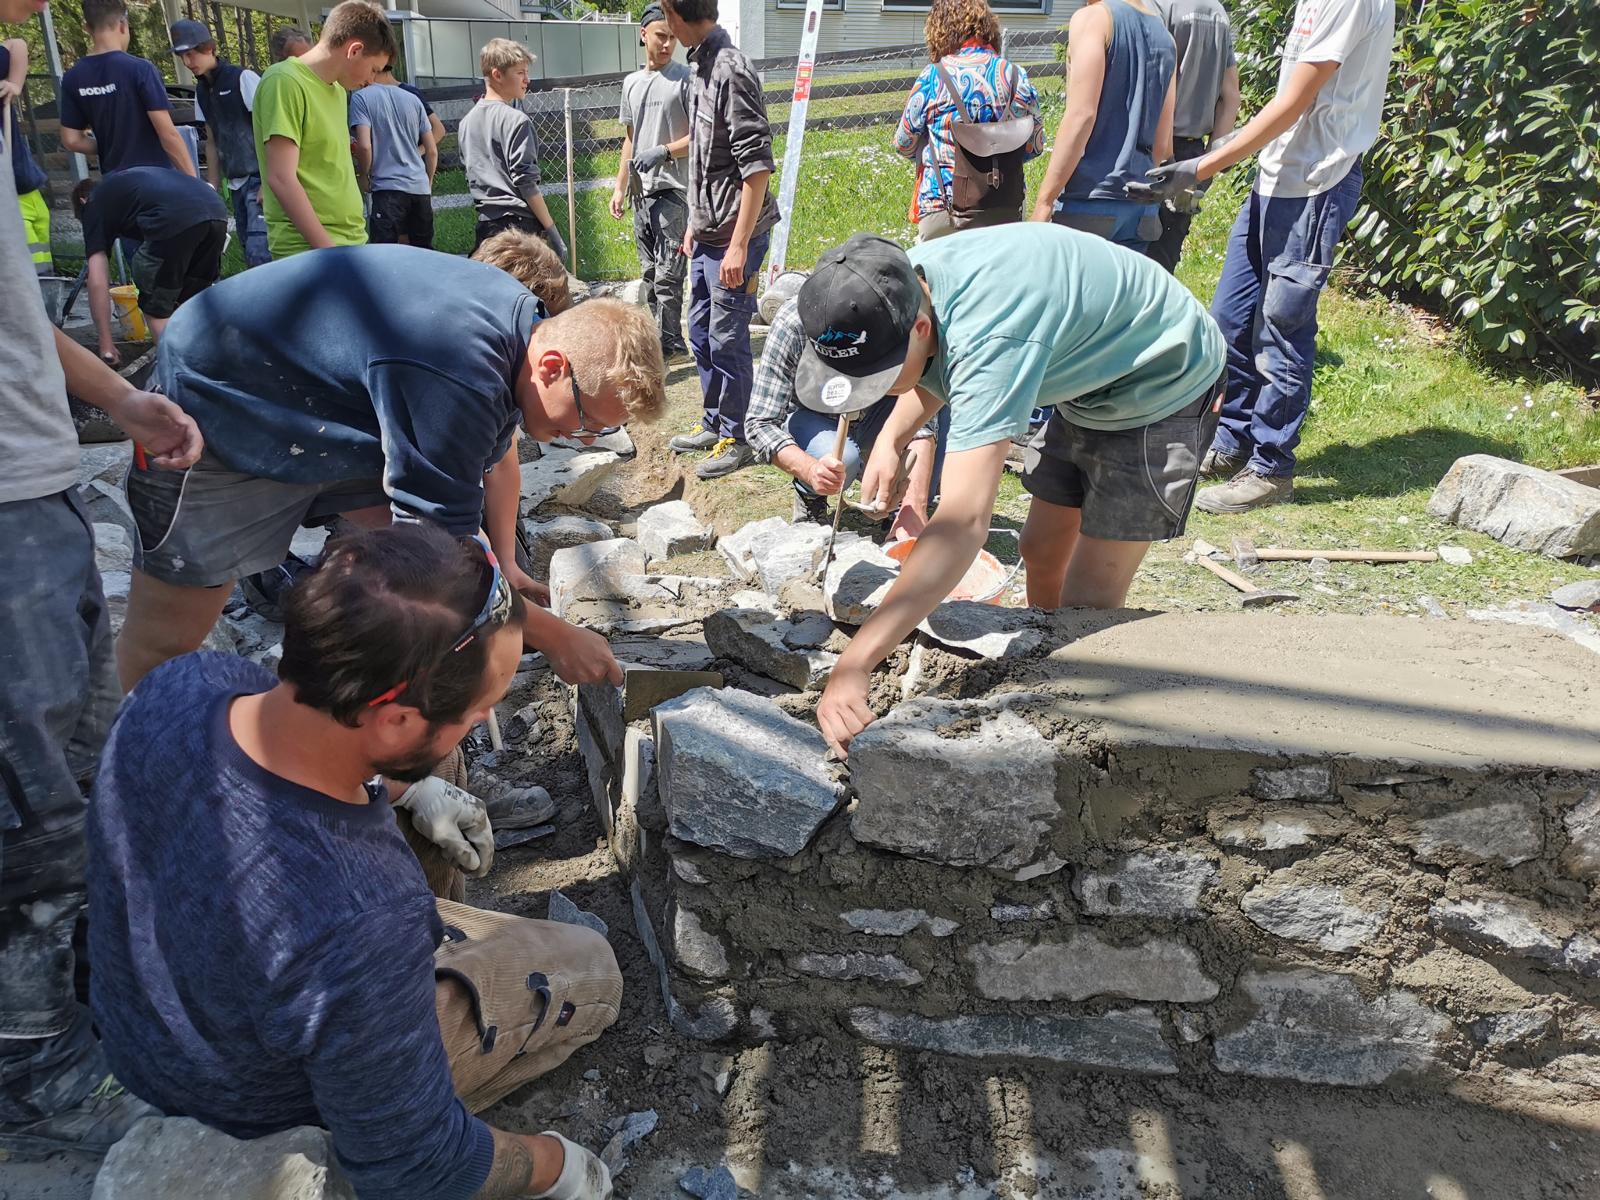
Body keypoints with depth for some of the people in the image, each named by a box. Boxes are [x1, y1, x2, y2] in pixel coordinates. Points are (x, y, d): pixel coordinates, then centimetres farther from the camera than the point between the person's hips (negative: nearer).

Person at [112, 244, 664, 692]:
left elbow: (495, 449, 10)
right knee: (167, 634, -2)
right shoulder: (451, 380, -39)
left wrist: (504, 560, 4)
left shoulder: (520, 321, -9)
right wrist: (553, 636, -21)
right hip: (215, 409, -8)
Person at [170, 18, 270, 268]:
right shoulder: (202, 90, 13)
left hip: (260, 178, -7)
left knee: (258, 251, -17)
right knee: (249, 251, 5)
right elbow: (213, 143, 17)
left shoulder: (243, 78, -7)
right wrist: (213, 189, 13)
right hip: (237, 184, 7)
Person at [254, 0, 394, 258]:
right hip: (308, 250, -8)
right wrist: (328, 252, -20)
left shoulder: (337, 88, 15)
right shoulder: (285, 82, -11)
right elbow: (282, 179, -18)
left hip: (352, 242, 8)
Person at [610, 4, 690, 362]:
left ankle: (664, 345, -8)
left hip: (673, 190, -7)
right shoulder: (631, 83, 16)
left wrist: (663, 151, -19)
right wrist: (620, 187, 17)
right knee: (649, 275, 10)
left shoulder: (685, 79, -3)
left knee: (667, 275, -11)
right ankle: (667, 342, 18)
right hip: (641, 191, 7)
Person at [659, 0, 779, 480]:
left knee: (727, 340, 0)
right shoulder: (699, 67, 10)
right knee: (701, 333, 17)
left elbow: (757, 164, -21)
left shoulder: (731, 71, -17)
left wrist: (739, 245, -22)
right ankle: (714, 424, 32)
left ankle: (736, 439, 15)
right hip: (707, 233, 9)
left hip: (734, 237, -9)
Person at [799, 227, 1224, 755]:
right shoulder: (900, 286, -16)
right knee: (1042, 555, 15)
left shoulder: (988, 337, -43)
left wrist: (853, 666, -56)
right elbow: (934, 373, 9)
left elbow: (963, 524, -52)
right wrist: (889, 440, -11)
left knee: (1087, 606, -12)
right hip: (1086, 381, 9)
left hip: (1163, 388, -8)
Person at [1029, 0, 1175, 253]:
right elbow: (1163, 142, 17)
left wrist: (1044, 200, -13)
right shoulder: (1164, 35, 18)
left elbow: (1081, 115, -13)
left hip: (1090, 201, -7)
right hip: (1142, 205, 7)